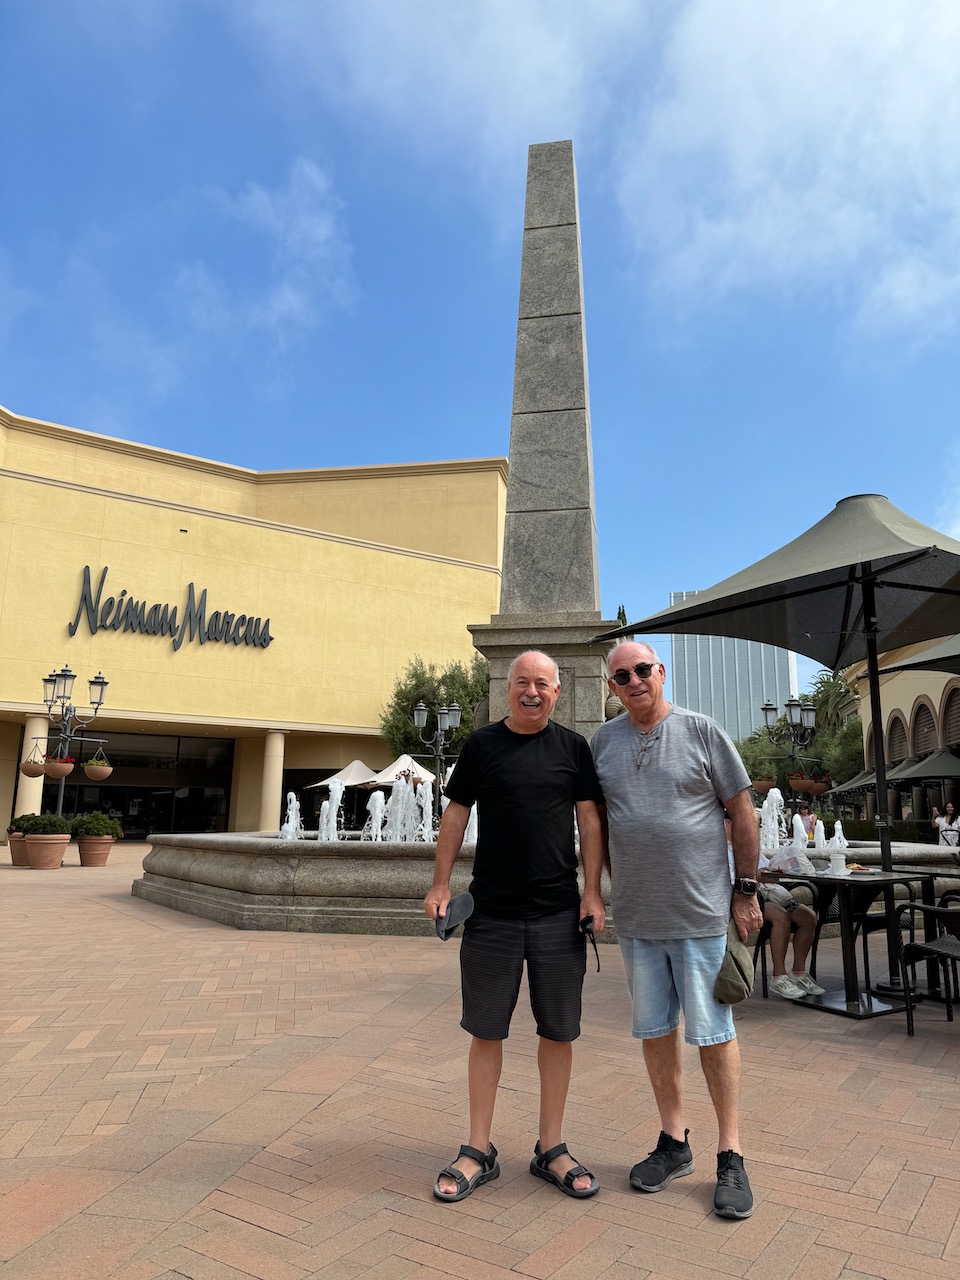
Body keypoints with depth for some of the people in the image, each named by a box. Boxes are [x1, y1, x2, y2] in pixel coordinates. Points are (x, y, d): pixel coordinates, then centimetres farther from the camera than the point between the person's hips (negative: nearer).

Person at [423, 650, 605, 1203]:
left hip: (560, 913, 1)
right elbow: (456, 814, 5)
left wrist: (593, 890, -3)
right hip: (492, 911, 0)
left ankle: (551, 1149, 27)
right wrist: (441, 885, 0)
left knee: (559, 1031, 9)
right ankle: (480, 1152, 24)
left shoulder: (573, 747, 3)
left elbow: (590, 819, 4)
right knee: (486, 1030, 8)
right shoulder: (482, 744, 2)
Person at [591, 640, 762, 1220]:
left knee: (713, 1032, 4)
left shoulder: (701, 731, -5)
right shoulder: (603, 741, 5)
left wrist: (746, 889, -3)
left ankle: (731, 1157, 21)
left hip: (701, 911, -3)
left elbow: (743, 813, -1)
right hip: (636, 915, 4)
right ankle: (674, 1143, 30)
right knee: (655, 1030, 13)